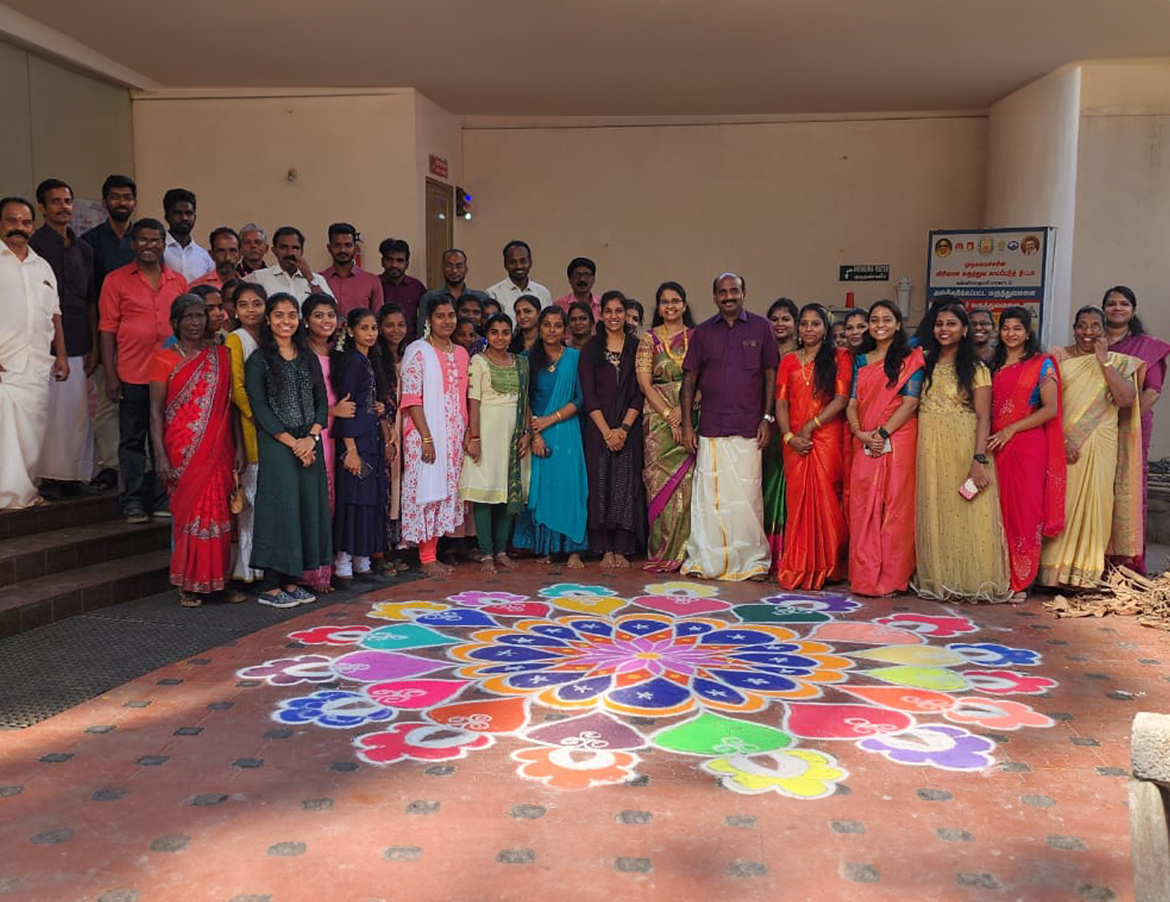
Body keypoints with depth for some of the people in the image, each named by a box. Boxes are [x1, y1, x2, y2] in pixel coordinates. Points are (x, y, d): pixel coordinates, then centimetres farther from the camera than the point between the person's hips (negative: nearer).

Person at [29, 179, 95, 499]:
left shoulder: (83, 250, 17)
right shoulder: (32, 246, 0)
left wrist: (94, 346, 11)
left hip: (79, 348, 5)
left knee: (78, 411, 5)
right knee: (46, 410, -6)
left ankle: (72, 474, 13)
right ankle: (45, 476, 0)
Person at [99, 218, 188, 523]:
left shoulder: (178, 282, 10)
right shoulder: (116, 280, 3)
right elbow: (107, 329, 1)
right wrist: (110, 375, -6)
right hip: (132, 375, -2)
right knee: (132, 439, 5)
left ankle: (162, 499, 17)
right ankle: (134, 502, 12)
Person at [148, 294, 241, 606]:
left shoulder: (221, 356, 9)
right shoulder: (164, 359, 1)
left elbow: (232, 404, 10)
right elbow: (156, 411, -2)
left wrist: (238, 446, 4)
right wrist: (160, 456, -9)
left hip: (218, 450, 2)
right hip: (182, 451, -2)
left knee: (219, 512, 5)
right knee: (189, 512, 0)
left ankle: (221, 579, 15)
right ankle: (189, 584, 12)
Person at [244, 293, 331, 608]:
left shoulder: (308, 357, 13)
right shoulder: (259, 360, -2)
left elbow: (322, 401, 9)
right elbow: (259, 408, -8)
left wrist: (311, 438, -7)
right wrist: (292, 443, -13)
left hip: (310, 445, 5)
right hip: (276, 446, -5)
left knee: (309, 508, 5)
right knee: (280, 508, -5)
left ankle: (292, 583, 15)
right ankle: (273, 587, 4)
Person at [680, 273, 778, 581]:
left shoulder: (760, 328, 6)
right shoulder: (702, 332, 9)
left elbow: (771, 375, 6)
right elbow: (690, 379, 9)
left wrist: (767, 418, -1)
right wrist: (686, 423, 3)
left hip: (748, 428, -1)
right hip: (711, 428, 1)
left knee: (748, 495, 0)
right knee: (708, 494, 2)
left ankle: (752, 561, 11)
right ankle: (703, 560, 10)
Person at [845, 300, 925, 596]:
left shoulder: (910, 358, 2)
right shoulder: (861, 361, 16)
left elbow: (910, 403, -7)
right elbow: (852, 404, 10)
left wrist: (883, 433, -15)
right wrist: (860, 433, -8)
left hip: (898, 442, -4)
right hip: (865, 445, 4)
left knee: (895, 507, -3)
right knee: (862, 508, 2)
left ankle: (891, 578, 4)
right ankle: (864, 576, 9)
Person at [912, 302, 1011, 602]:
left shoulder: (975, 369, 1)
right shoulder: (925, 364, 12)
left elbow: (983, 417, -8)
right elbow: (913, 406, 12)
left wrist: (979, 460, -18)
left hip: (964, 450, -4)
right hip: (930, 450, 4)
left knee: (966, 515, -4)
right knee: (934, 516, 6)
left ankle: (971, 582, 5)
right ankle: (938, 580, 14)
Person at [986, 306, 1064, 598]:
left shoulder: (1042, 364, 1)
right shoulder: (994, 365, 15)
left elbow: (1050, 410, -7)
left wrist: (1011, 429, -13)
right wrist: (989, 437, 4)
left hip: (1027, 445, -4)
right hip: (995, 445, 4)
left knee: (1024, 511, -3)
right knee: (998, 510, 1)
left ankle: (1020, 581, 4)